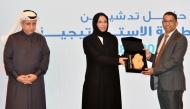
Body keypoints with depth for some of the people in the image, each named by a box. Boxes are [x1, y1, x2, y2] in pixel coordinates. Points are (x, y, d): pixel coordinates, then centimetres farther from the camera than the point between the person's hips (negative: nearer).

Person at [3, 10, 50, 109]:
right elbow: (7, 59, -1)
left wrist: (36, 75, -10)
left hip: (36, 81, 1)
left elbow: (45, 58, 2)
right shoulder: (12, 38, 2)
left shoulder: (41, 39, 6)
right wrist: (17, 76, -11)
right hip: (16, 82, -1)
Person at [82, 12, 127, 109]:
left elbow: (114, 57, 5)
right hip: (95, 80, -3)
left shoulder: (113, 39, 10)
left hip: (111, 80, 3)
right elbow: (97, 57, -14)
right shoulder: (88, 40, -2)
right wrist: (118, 60, -24)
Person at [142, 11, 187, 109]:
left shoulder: (180, 39, -9)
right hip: (160, 83, 7)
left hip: (172, 84, -7)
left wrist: (154, 70, -20)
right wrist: (150, 56, 0)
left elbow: (175, 61, -17)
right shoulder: (161, 37, 16)